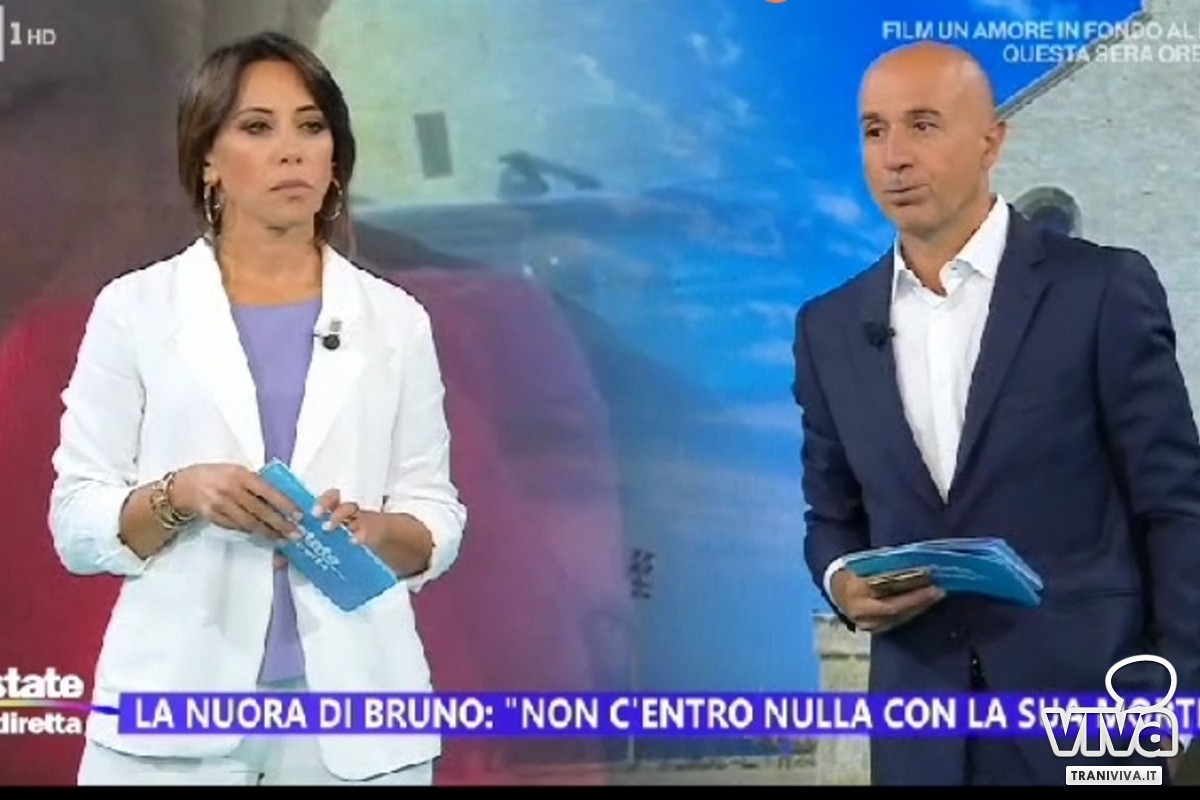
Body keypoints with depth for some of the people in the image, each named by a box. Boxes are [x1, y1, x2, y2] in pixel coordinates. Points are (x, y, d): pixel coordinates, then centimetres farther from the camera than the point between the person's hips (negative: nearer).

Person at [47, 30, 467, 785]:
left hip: (353, 707, 1)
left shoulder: (395, 319, 4)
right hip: (178, 707, -1)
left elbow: (437, 520, 5)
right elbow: (77, 523, 0)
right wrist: (178, 494, -18)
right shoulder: (135, 308, 0)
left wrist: (375, 529, -14)